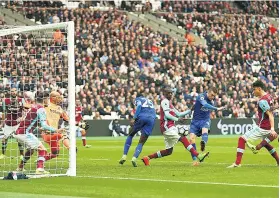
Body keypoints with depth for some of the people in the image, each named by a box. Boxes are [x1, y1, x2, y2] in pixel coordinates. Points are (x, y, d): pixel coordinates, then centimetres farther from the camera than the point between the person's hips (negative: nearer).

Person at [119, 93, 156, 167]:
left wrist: (134, 118, -11)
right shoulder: (150, 101, 35)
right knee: (141, 142, 6)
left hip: (142, 117, -3)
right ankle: (134, 158, -17)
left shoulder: (138, 99, 19)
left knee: (130, 135, 20)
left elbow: (139, 106, -2)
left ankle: (124, 156, 10)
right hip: (152, 119, 3)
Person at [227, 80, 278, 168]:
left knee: (242, 139, -6)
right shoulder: (269, 96, 7)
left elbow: (270, 115, -26)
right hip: (268, 127, 9)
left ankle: (237, 163, -10)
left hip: (261, 128, -9)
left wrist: (272, 129, -34)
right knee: (265, 143, 33)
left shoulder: (262, 101, -20)